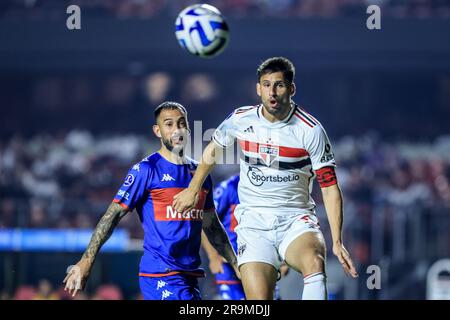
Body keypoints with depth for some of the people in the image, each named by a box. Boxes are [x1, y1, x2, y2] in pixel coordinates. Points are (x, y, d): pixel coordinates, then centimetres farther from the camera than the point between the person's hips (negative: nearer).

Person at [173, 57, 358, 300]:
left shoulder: (310, 130, -8)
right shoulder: (240, 120, 0)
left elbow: (330, 188, -6)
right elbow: (213, 150, 23)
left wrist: (337, 242, -14)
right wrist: (193, 189, 29)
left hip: (296, 219, -2)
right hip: (253, 223, 2)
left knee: (314, 263, -36)